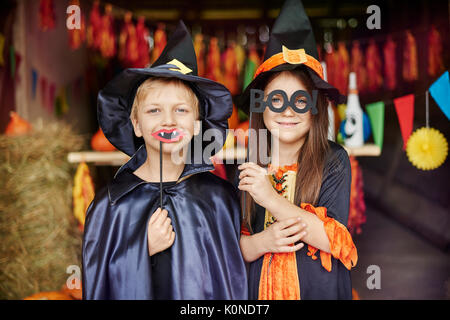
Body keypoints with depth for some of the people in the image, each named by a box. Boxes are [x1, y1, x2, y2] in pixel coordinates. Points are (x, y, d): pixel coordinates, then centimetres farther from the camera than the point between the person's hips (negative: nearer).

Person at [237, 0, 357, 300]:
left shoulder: (333, 160, -10)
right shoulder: (248, 166, -5)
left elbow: (334, 239, -19)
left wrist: (271, 198, -25)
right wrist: (262, 242, -22)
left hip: (320, 289, -1)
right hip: (261, 289, 2)